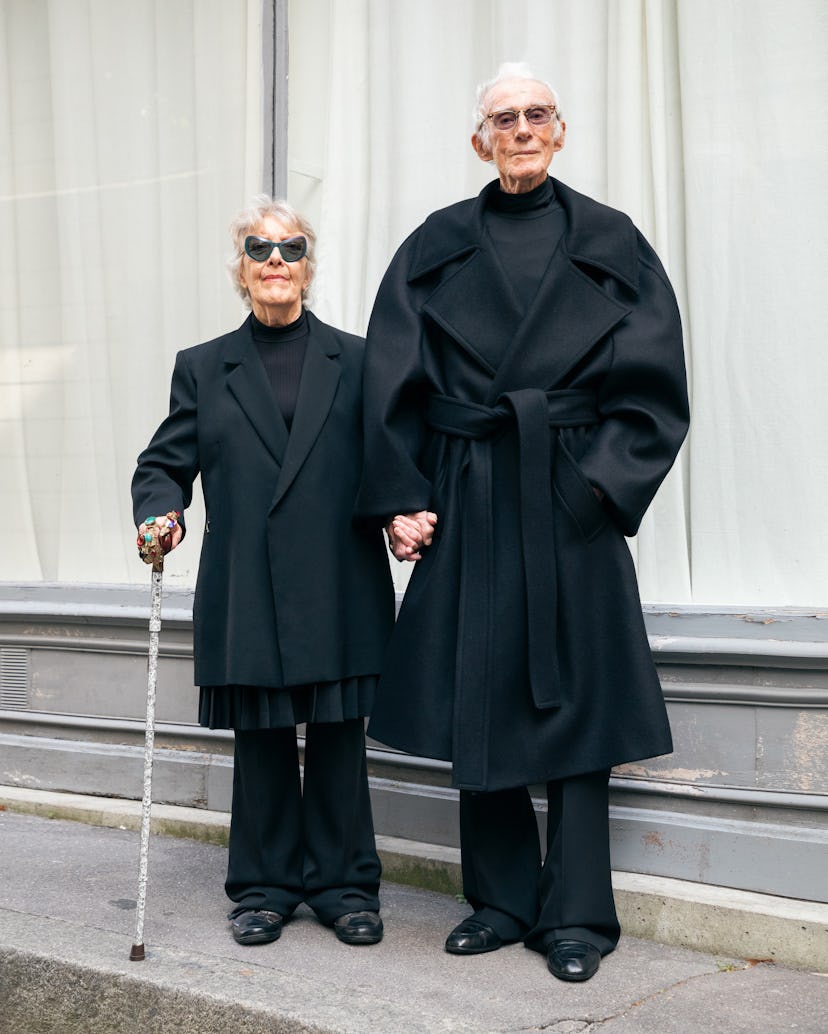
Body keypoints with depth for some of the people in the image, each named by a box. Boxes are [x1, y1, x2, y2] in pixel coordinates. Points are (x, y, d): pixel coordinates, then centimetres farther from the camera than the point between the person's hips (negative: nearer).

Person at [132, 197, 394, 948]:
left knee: (338, 739, 4)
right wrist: (160, 514, -9)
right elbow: (164, 464, 10)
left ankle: (344, 884, 18)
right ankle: (264, 886, 21)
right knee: (260, 741, 7)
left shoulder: (357, 360, 10)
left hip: (338, 592, 0)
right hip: (245, 597, 1)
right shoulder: (202, 369, 12)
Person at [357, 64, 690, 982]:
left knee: (573, 694, 0)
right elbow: (392, 381, 4)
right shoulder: (437, 248, 9)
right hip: (468, 501, 2)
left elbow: (652, 386, 1)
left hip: (571, 500, -1)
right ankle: (501, 899, 18)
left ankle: (574, 915, 10)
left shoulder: (610, 245, 7)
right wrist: (400, 497, -5)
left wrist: (602, 482, -11)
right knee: (476, 696, 4)